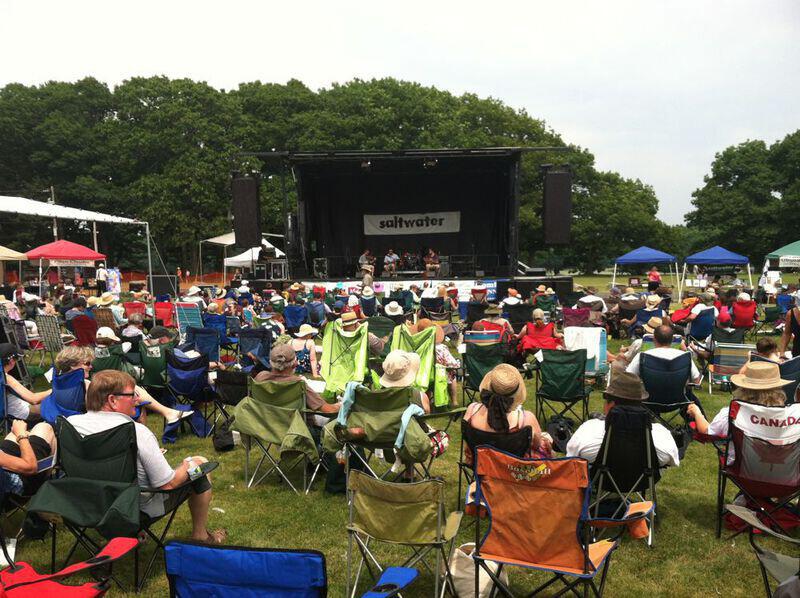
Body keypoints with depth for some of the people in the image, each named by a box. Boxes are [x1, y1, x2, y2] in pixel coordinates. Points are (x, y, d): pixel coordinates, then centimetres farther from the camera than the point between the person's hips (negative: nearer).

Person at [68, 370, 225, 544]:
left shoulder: (71, 423, -14)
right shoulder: (137, 432, -31)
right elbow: (167, 484, -25)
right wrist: (188, 466, -5)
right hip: (143, 508, -6)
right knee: (199, 462, 8)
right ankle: (200, 536, 21)